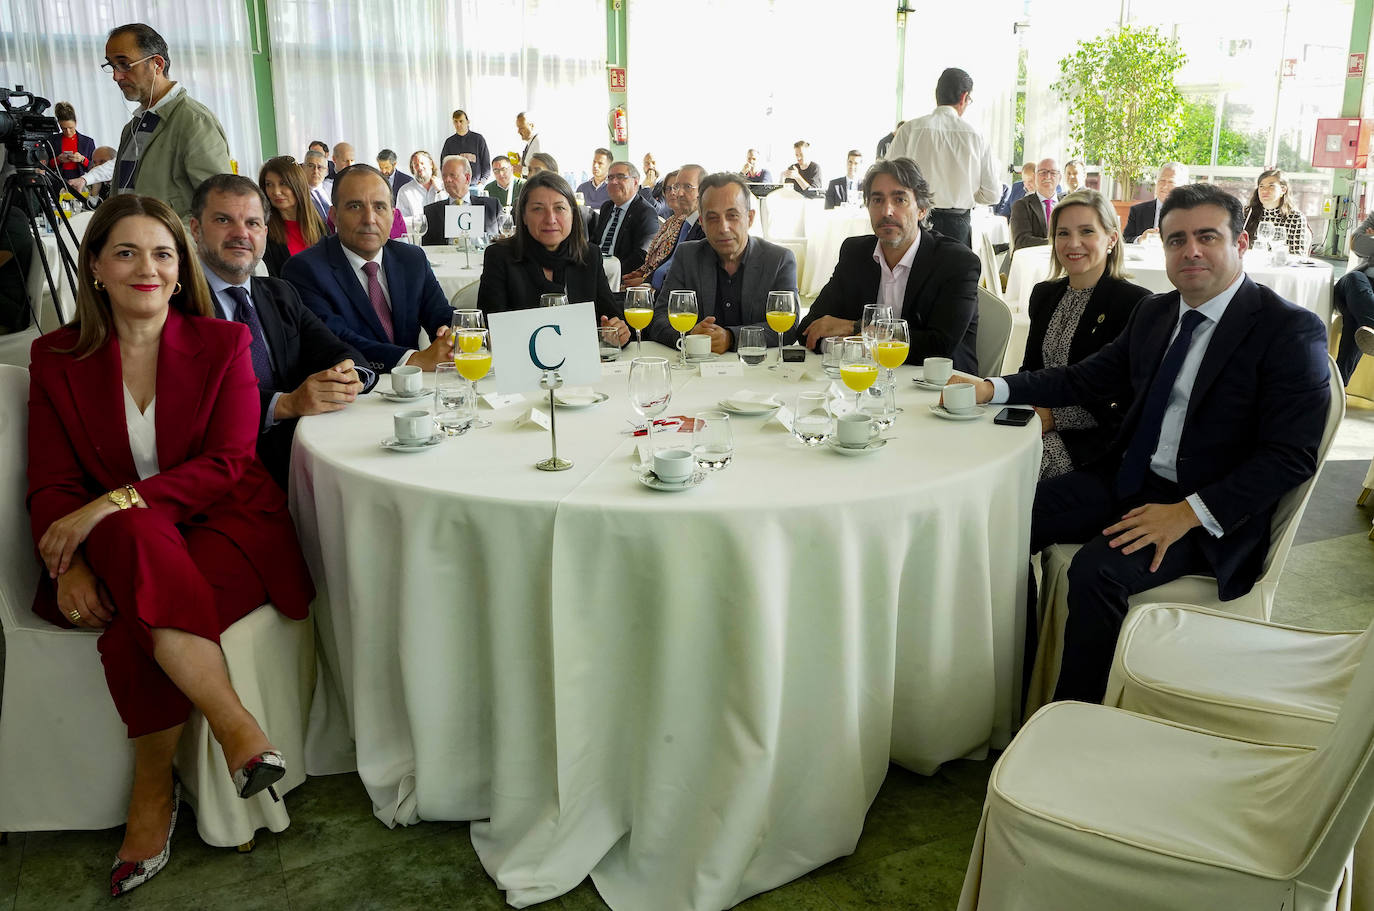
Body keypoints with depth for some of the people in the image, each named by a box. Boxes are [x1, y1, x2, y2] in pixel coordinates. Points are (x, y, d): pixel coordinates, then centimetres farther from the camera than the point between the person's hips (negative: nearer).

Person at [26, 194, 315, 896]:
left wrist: (115, 502, -23)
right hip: (120, 551, 2)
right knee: (133, 536, -35)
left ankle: (153, 793, -12)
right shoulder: (57, 358, 8)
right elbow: (50, 486, 2)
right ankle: (236, 727, -31)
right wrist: (69, 561, -20)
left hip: (222, 529, -2)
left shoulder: (224, 344, 2)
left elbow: (229, 464, -9)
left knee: (135, 633, -31)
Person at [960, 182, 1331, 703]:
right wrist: (992, 389, 0)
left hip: (1210, 512, -7)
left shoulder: (1290, 330, -11)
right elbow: (1086, 378, 16)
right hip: (1128, 480, 7)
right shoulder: (1154, 313, 11)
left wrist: (1190, 513, -24)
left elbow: (1291, 457, -16)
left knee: (1098, 569, -30)